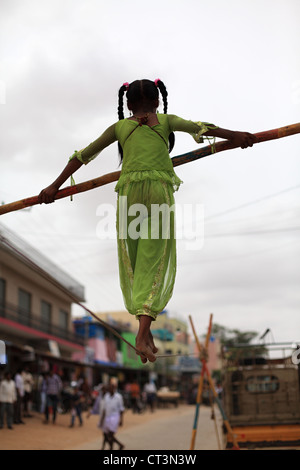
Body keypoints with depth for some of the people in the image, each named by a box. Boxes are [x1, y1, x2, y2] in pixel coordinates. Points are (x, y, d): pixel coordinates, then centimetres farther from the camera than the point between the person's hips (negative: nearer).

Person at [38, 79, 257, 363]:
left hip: (129, 192, 2)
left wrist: (55, 187, 25)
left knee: (133, 264, 12)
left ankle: (145, 330, 14)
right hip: (159, 191, -2)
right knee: (152, 265, -4)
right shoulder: (166, 121, 16)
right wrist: (233, 136, -13)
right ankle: (142, 334, -18)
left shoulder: (119, 127, 20)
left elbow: (82, 155, 21)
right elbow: (196, 127, -3)